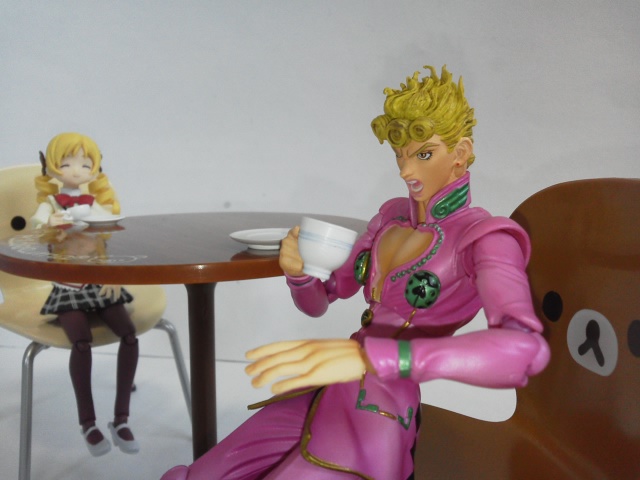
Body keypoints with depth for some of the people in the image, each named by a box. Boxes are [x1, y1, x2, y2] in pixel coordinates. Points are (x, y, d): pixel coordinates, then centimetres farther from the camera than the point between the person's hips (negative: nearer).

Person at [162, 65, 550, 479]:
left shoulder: (487, 238, -9)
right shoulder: (392, 216, 12)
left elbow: (526, 351, -31)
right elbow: (316, 302, 17)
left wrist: (368, 355, -42)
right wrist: (299, 270, -9)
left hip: (377, 421, -6)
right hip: (320, 398, 6)